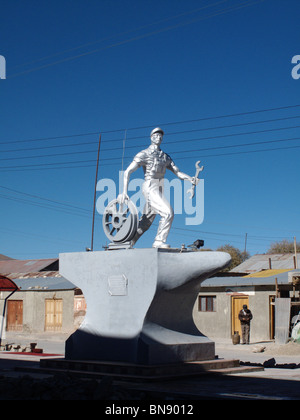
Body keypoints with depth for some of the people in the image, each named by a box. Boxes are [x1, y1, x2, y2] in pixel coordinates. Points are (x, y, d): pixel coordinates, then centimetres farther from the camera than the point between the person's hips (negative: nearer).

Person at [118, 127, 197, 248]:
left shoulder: (166, 157, 20)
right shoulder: (144, 154, 0)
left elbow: (178, 172, 16)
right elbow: (127, 171, -5)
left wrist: (190, 178, -6)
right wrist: (124, 192, -18)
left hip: (159, 191, 7)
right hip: (150, 188, -7)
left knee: (145, 223, 9)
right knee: (168, 213, -23)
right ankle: (159, 241, -17)